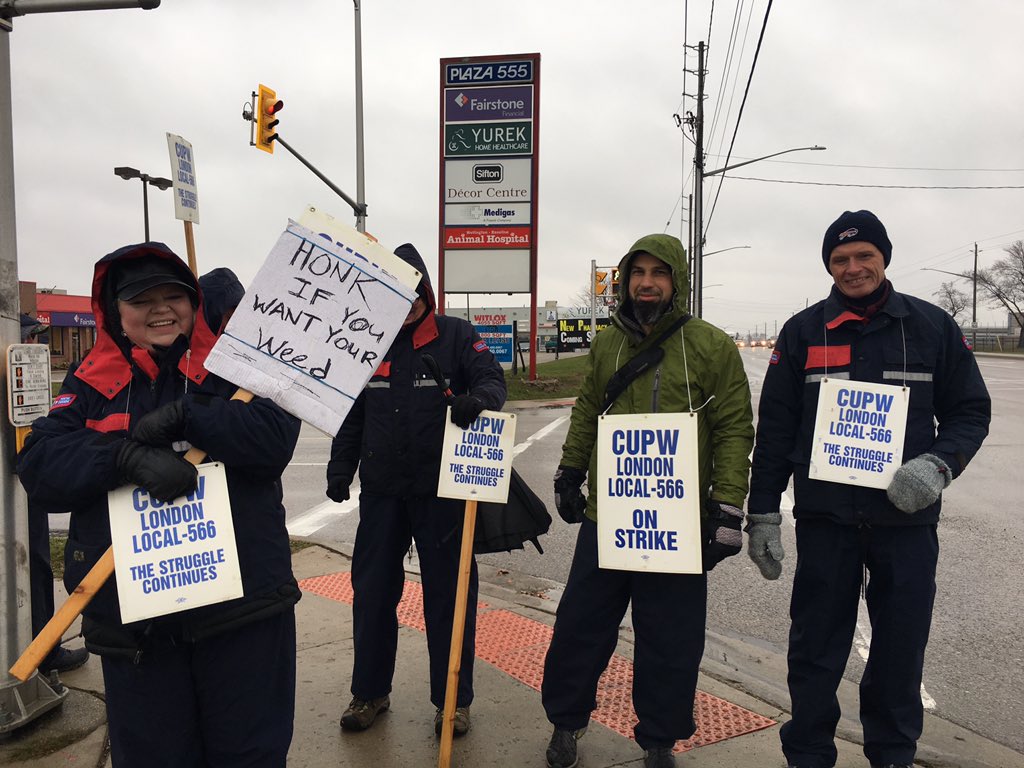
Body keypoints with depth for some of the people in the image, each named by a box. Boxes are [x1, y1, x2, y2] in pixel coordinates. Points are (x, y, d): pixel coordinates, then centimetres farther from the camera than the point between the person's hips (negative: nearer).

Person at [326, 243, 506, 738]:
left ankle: (453, 700, 22)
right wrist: (340, 466, 7)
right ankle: (369, 692, 30)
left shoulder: (456, 336, -2)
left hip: (441, 490, -3)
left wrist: (477, 398, -35)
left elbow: (492, 379, -12)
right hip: (381, 489, 4)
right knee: (371, 592, 11)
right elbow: (351, 412, 13)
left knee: (448, 593, 5)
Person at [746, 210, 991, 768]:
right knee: (816, 648, 7)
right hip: (824, 518, -1)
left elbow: (970, 410, 8)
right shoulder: (803, 331, 2)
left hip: (908, 517, 1)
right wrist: (762, 513, -1)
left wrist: (939, 465, -13)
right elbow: (774, 428, 2)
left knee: (902, 646, 12)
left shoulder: (933, 327, 3)